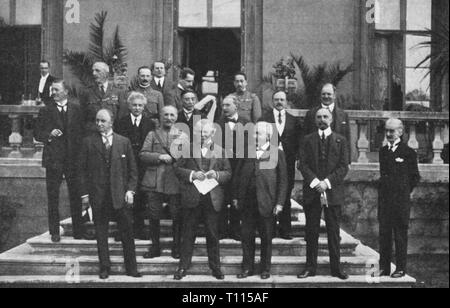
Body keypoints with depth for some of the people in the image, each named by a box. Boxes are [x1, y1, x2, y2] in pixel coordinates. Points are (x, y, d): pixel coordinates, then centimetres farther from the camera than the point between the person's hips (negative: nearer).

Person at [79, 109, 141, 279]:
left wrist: (130, 190, -3)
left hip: (121, 195, 0)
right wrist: (85, 193, -2)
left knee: (127, 233, 3)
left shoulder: (124, 142, 6)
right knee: (101, 234, 6)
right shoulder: (88, 142, 4)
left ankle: (131, 268, 13)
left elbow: (132, 169, 8)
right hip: (98, 195, 0)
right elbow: (83, 170, 3)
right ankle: (104, 268, 17)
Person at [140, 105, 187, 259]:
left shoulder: (183, 136, 12)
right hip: (155, 181, 0)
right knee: (154, 216, 4)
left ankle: (176, 247, 16)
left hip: (176, 182, 0)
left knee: (177, 216, 2)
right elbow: (143, 155, 1)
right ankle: (155, 247, 17)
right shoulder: (152, 135, 12)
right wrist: (160, 157, -13)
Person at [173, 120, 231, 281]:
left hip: (213, 199, 1)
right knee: (188, 234, 7)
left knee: (213, 234, 7)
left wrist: (217, 175, -12)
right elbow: (178, 169, 3)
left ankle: (215, 267, 19)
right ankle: (183, 267, 16)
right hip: (192, 198, 0)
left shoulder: (220, 151, 8)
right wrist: (192, 174, -13)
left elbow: (228, 173, 7)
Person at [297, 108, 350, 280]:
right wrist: (315, 182, -12)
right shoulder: (307, 140, 10)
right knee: (311, 232, 4)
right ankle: (310, 267, 11)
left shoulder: (340, 141, 8)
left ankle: (336, 268, 10)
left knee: (334, 232, 3)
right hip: (312, 191, 1)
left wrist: (327, 182, -11)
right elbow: (302, 164, 2)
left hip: (333, 191, 0)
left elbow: (344, 167, 1)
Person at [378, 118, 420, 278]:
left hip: (401, 200, -5)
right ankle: (384, 267, 14)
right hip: (384, 199, 5)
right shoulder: (383, 151, 12)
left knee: (400, 235, 1)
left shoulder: (409, 152, -4)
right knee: (384, 234, 7)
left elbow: (415, 177, 1)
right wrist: (385, 190, 12)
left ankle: (401, 268, 9)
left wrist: (405, 192, 2)